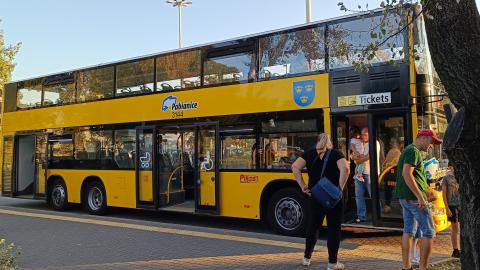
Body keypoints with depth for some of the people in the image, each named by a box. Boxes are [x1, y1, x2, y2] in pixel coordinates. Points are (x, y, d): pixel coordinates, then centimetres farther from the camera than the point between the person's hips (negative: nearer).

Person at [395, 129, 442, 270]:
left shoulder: (408, 150, 20)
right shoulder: (413, 151, -12)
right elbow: (406, 173, -24)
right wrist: (420, 197, -24)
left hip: (405, 197, 10)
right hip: (413, 197, -10)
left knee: (408, 231, 11)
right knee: (428, 232, -4)